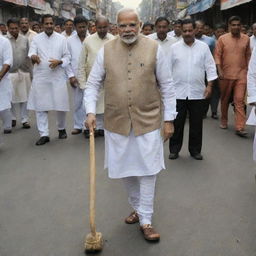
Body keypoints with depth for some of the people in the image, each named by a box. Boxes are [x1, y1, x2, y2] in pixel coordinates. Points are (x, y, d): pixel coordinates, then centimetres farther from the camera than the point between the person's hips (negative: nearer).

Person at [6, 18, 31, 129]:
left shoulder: (25, 39, 6)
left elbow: (28, 56, 9)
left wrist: (30, 72, 7)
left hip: (24, 72, 2)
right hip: (10, 73, -2)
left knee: (24, 97, 6)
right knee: (11, 98, 7)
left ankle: (25, 119, 14)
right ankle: (12, 118, 24)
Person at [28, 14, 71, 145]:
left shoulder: (61, 38, 5)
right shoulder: (36, 38, 5)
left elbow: (67, 56, 6)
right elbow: (31, 53, -8)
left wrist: (59, 62, -15)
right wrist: (33, 57, -32)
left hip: (58, 77, 0)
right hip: (40, 77, 0)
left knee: (61, 105, 4)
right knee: (40, 106, 0)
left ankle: (61, 128, 28)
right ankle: (44, 134, 9)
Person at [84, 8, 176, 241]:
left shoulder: (154, 49, -4)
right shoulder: (106, 51, 0)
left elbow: (166, 86, 0)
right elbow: (93, 84, 5)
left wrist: (169, 119, -2)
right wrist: (91, 112, -8)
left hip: (148, 121, -2)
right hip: (117, 121, 2)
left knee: (148, 171, 2)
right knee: (126, 170, 14)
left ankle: (146, 220, 15)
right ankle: (137, 207, 37)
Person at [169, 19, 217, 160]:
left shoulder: (203, 47, 4)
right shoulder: (174, 48, 4)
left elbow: (210, 67, 4)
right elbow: (168, 68, 5)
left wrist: (209, 85, -4)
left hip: (197, 92, 1)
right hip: (178, 92, 0)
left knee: (196, 123, 8)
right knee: (177, 123, 5)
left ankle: (195, 150, 21)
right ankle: (174, 149, 18)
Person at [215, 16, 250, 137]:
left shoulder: (246, 39, 6)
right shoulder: (222, 39, 0)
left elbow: (248, 55, 13)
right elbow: (217, 55, -2)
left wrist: (247, 70, 11)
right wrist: (220, 71, -11)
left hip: (241, 75, 0)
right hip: (226, 75, 0)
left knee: (240, 100, -6)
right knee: (225, 99, 13)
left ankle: (240, 127, -6)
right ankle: (224, 121, 32)